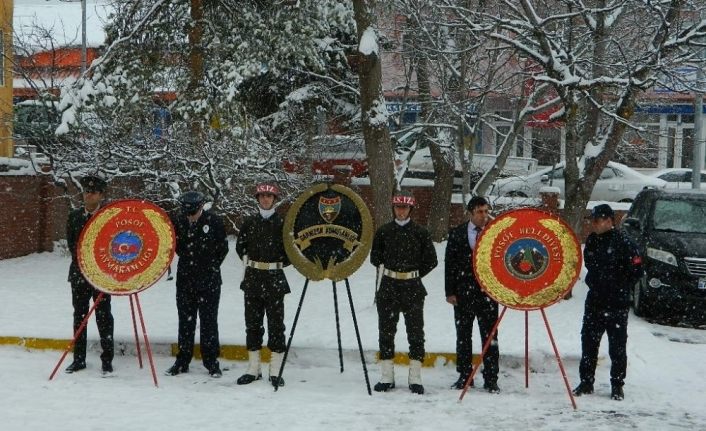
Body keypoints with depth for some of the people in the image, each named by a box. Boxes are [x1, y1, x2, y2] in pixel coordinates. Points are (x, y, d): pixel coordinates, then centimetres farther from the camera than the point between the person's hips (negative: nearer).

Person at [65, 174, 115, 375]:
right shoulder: (74, 216, 7)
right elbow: (72, 245, 5)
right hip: (79, 273, 4)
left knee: (104, 316, 0)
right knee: (79, 315, 9)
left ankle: (107, 360, 6)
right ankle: (79, 359, 16)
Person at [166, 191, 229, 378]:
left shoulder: (214, 221, -8)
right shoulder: (178, 221, -1)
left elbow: (223, 248, 2)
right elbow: (175, 245, 12)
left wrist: (212, 266, 3)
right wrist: (188, 260, 3)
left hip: (209, 280, -3)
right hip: (185, 279, 3)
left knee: (209, 321, 2)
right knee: (185, 320, 10)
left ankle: (211, 361, 10)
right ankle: (182, 361, 18)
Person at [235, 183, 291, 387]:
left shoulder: (282, 223, -5)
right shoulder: (250, 222, 7)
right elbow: (240, 245, 21)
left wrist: (279, 263, 0)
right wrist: (248, 261, 12)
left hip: (275, 280, -4)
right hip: (252, 278, 4)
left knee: (275, 324, 0)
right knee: (252, 323, 9)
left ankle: (275, 371, 5)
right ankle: (253, 369, 18)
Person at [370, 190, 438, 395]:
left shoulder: (420, 232, 1)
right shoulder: (384, 231, 5)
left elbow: (431, 260, 6)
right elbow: (375, 256, 15)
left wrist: (414, 274, 4)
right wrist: (387, 270, 6)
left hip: (413, 287, -1)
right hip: (388, 287, 2)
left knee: (416, 332, 0)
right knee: (386, 331, 5)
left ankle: (415, 378, 6)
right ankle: (387, 377, 13)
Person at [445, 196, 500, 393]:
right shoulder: (457, 233, 3)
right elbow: (450, 263, 2)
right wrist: (450, 292, -2)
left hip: (488, 292, -1)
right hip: (463, 292, 2)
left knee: (489, 336, 2)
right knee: (463, 336, 9)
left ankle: (490, 379, 8)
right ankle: (464, 376, 20)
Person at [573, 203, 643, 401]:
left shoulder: (623, 242, -12)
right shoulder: (591, 241, 8)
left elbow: (637, 270, -10)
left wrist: (621, 288, -5)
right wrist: (593, 283, 12)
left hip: (617, 305, -6)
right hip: (594, 302, 6)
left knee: (617, 347, 2)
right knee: (588, 342, 9)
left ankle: (617, 386, 13)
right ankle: (586, 382, 19)